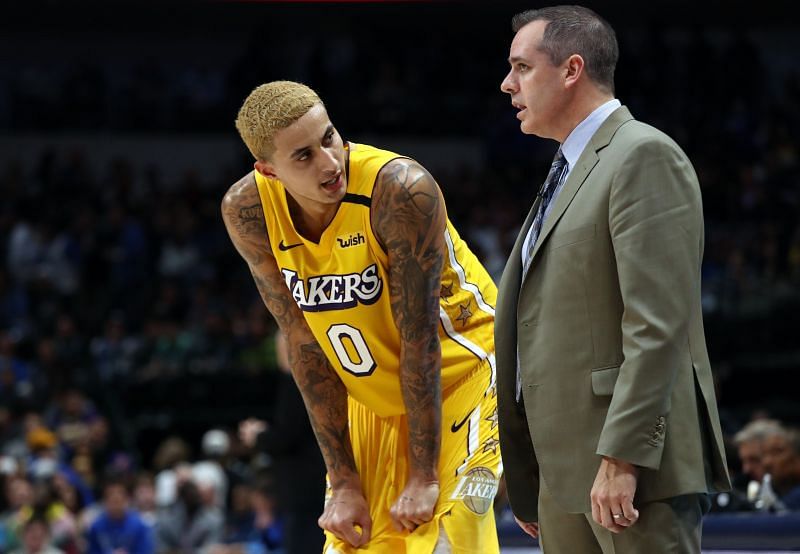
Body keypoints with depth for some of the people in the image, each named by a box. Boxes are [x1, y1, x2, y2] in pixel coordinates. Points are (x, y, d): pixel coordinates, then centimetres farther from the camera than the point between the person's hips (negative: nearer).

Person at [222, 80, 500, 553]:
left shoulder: (402, 189, -30)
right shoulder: (248, 213, -16)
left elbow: (419, 338, -24)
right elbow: (306, 346, -9)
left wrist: (424, 476, -20)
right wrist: (344, 482, -9)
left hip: (459, 373, -5)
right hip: (372, 397, 5)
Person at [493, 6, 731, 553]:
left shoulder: (645, 156, -9)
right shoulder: (569, 172, 21)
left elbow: (657, 324, -18)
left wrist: (621, 459, -23)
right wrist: (528, 487, 19)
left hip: (632, 462, -9)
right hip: (566, 472, 9)